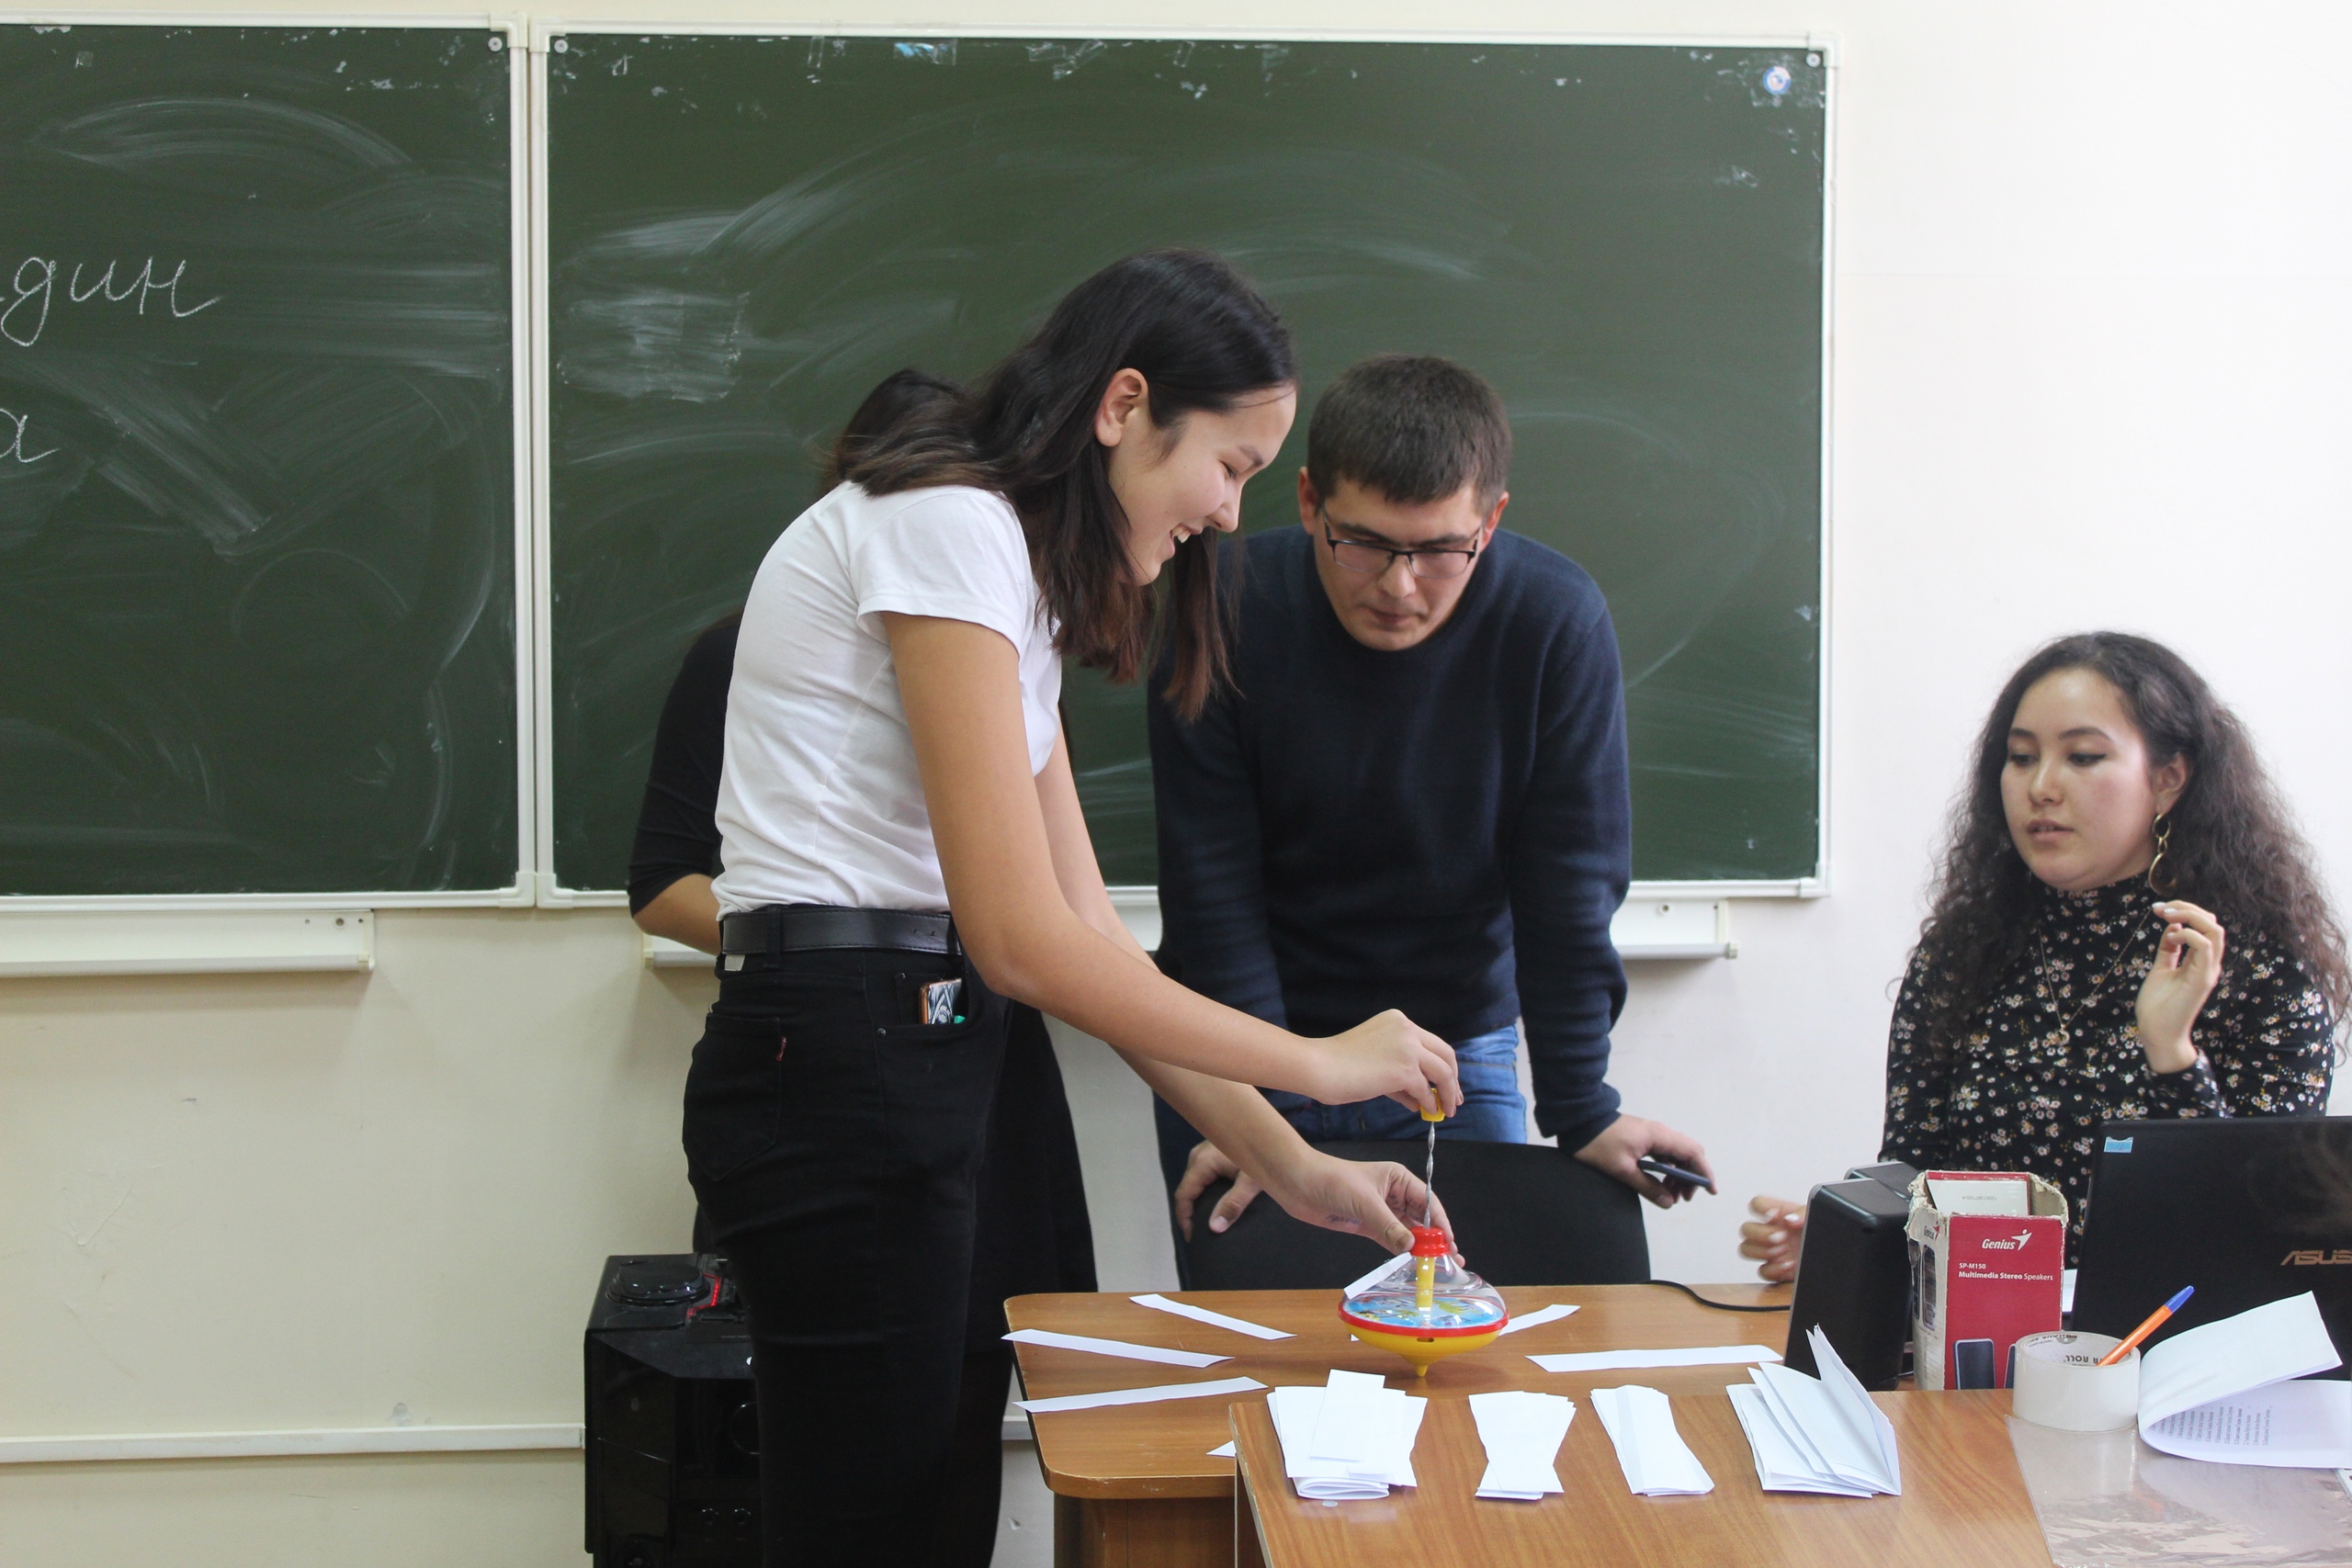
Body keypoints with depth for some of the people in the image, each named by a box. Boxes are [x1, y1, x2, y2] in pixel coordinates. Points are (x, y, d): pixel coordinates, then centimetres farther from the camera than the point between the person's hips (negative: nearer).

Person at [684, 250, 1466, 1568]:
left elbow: (1088, 932, 15)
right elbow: (1024, 941, -19)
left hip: (910, 1062, 10)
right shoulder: (951, 524, -13)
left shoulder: (1016, 570, 17)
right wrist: (1319, 1062, -10)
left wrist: (1289, 1163, 9)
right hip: (845, 1070, -10)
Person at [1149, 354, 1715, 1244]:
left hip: (1459, 1051, 1)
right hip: (1245, 1039, 0)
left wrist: (1581, 1116, -12)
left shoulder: (1556, 624, -16)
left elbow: (1569, 886, -10)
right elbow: (1212, 885, -14)